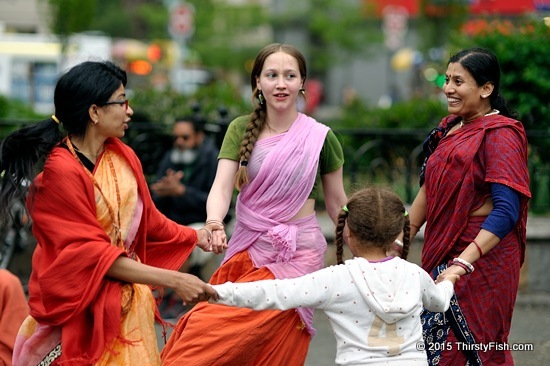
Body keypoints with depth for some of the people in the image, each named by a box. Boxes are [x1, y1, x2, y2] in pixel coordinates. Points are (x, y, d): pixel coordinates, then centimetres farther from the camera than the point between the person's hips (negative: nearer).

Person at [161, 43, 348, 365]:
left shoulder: (320, 137, -2)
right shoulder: (241, 129, 2)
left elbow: (337, 204, 8)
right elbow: (222, 186, -8)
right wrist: (214, 225, -29)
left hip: (296, 255, -2)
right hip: (247, 251, 2)